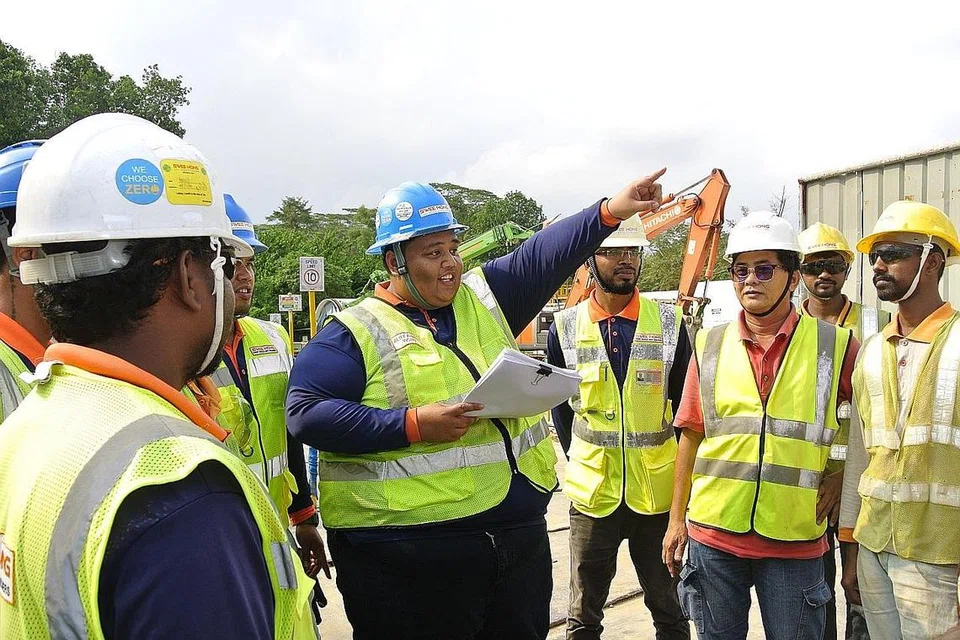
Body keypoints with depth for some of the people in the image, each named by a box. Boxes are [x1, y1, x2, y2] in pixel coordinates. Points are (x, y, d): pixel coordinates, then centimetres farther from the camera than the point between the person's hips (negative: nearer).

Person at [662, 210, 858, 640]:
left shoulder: (835, 345, -3)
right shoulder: (709, 345, 2)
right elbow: (691, 437, 6)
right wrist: (676, 520, 7)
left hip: (794, 540, -1)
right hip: (713, 533, 2)